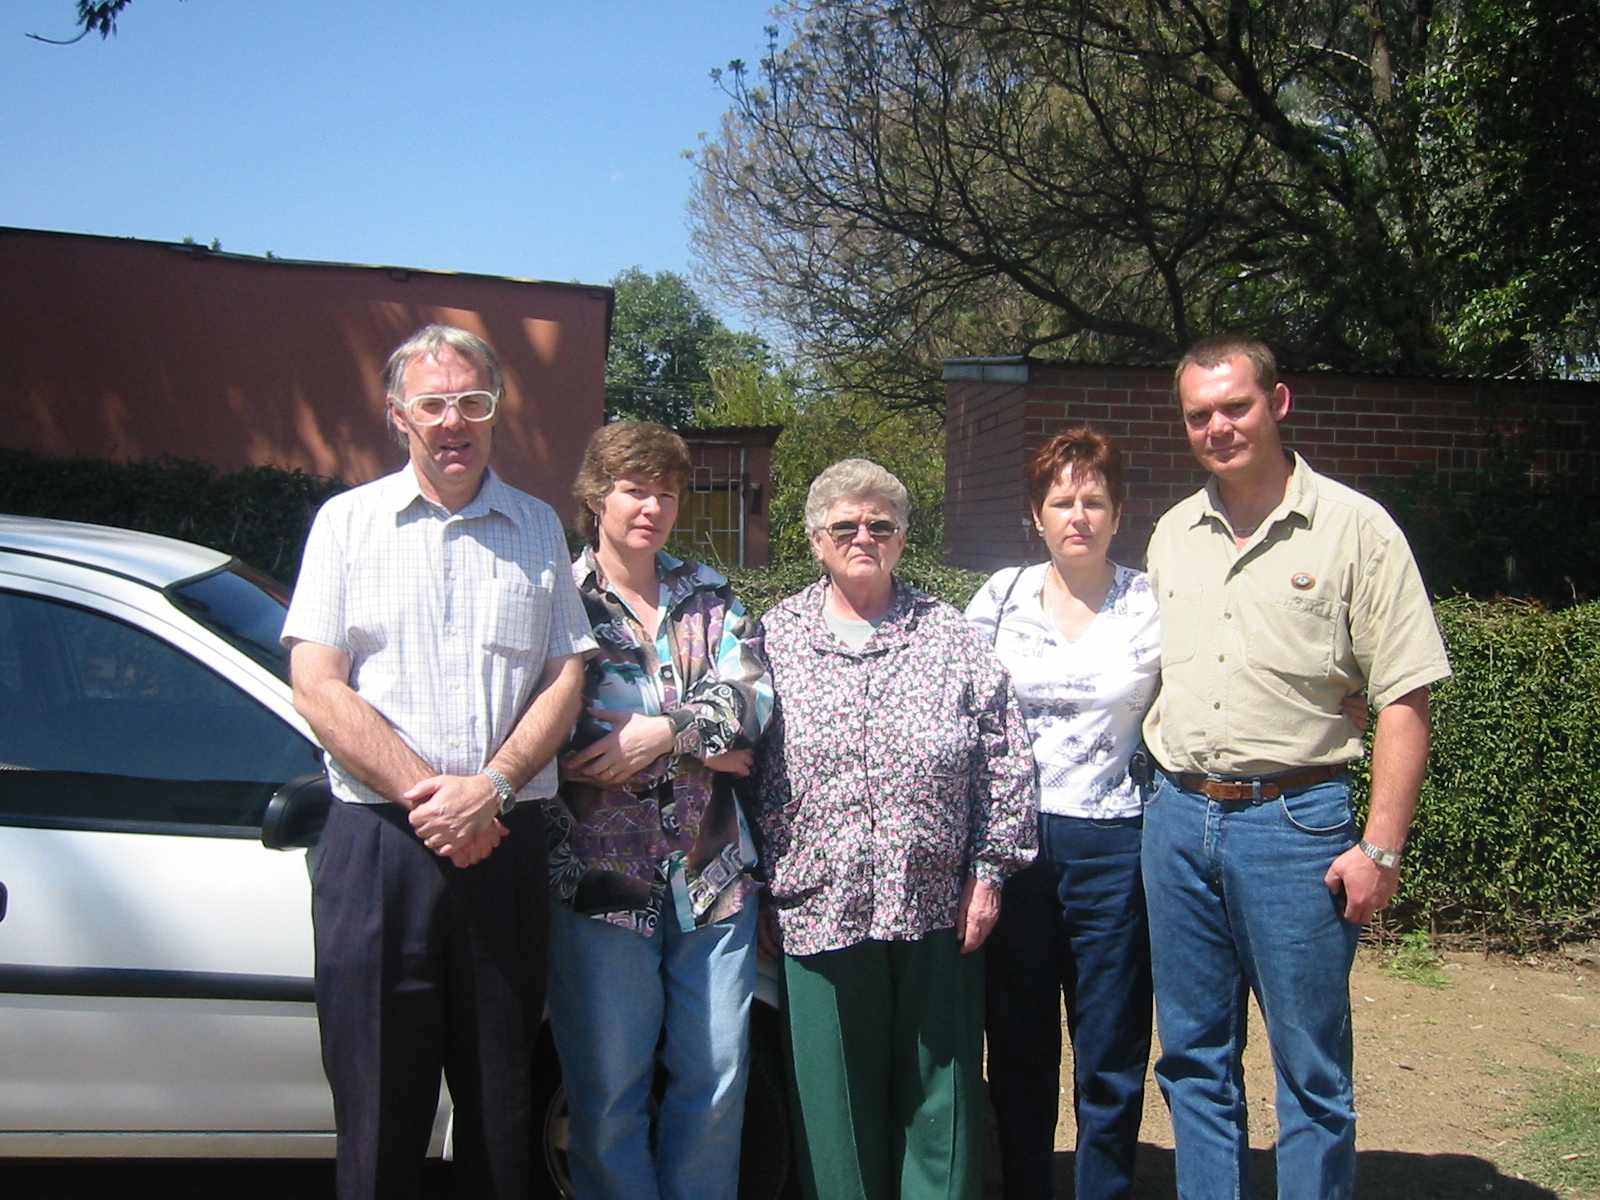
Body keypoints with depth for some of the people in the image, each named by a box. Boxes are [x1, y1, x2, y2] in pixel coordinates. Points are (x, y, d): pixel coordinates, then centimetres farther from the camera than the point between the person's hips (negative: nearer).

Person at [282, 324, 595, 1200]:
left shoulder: (538, 528, 12)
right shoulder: (349, 521, 6)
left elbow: (565, 678, 5)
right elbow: (319, 690, -2)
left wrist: (491, 785, -11)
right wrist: (426, 792, -12)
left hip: (507, 842, 2)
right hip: (377, 842, -1)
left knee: (502, 1102, 9)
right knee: (378, 1104, 5)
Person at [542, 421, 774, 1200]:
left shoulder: (708, 595, 13)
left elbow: (750, 694, -1)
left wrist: (663, 733, -18)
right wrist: (704, 748, -8)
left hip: (712, 872, 4)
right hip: (600, 875, -4)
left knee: (718, 1078, 10)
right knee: (608, 1093, 5)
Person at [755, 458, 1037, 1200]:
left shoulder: (948, 636, 6)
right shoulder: (776, 637, 6)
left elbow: (1004, 757, 5)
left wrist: (989, 870, 0)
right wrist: (758, 891, 2)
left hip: (937, 908, 1)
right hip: (818, 908, 0)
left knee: (940, 1092, 10)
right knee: (835, 1100, 8)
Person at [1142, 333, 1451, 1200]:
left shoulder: (1355, 528, -5)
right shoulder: (1171, 536, 10)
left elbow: (1403, 700, -7)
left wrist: (1380, 847, -12)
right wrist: (1166, 793, 11)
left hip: (1295, 820, -5)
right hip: (1176, 818, 5)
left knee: (1311, 1070, 5)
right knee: (1194, 1056, 14)